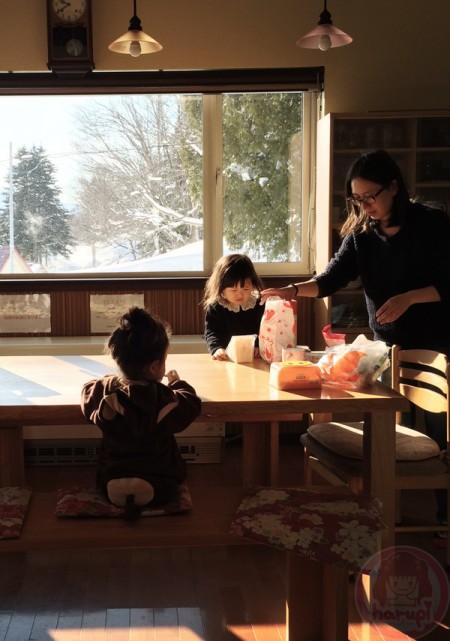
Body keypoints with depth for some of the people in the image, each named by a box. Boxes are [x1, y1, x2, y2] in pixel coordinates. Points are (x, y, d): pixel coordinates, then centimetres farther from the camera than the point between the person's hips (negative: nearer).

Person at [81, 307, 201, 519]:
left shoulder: (104, 391, -13)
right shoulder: (166, 400, -19)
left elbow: (87, 391, 11)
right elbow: (192, 403, 2)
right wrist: (178, 383, 19)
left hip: (110, 485, 3)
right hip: (160, 488, -2)